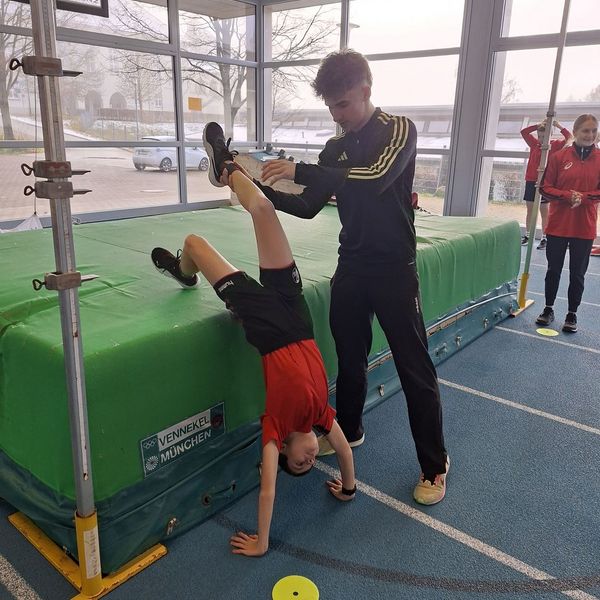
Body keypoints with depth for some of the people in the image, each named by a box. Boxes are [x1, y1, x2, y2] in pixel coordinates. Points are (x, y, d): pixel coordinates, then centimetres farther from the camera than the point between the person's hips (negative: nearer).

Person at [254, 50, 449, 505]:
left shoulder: (399, 130, -8)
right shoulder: (335, 149, 9)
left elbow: (376, 177, -28)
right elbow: (309, 206, 8)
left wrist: (300, 171, -30)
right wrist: (261, 190, -7)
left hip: (395, 270, -6)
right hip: (352, 267, 6)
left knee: (415, 368, 2)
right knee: (350, 358, 17)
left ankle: (435, 466, 16)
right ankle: (348, 431, 39)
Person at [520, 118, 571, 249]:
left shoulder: (554, 145, 0)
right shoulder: (534, 144, 8)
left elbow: (569, 138, -9)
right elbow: (523, 132, 7)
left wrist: (559, 126, -12)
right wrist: (539, 125, -1)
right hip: (530, 181, 3)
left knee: (544, 211, 1)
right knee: (530, 210, 10)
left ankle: (544, 238, 3)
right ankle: (527, 235, 17)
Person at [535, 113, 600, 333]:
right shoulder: (559, 157, -2)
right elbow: (545, 187, -2)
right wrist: (568, 195, -17)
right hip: (558, 225, 0)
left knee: (577, 273, 8)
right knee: (554, 269, 11)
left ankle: (572, 314, 21)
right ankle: (548, 309, 26)